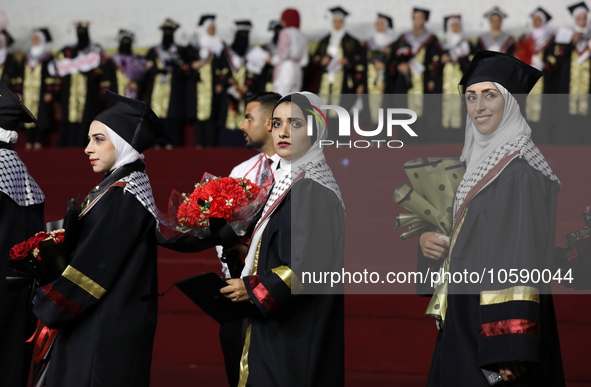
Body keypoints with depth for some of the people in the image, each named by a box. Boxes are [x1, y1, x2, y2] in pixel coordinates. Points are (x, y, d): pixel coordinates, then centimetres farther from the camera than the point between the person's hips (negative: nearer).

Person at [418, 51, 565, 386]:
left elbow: (523, 262, -22)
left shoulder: (519, 173, -16)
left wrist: (511, 351, -28)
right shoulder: (481, 161, 13)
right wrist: (428, 241, -1)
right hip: (467, 321, 9)